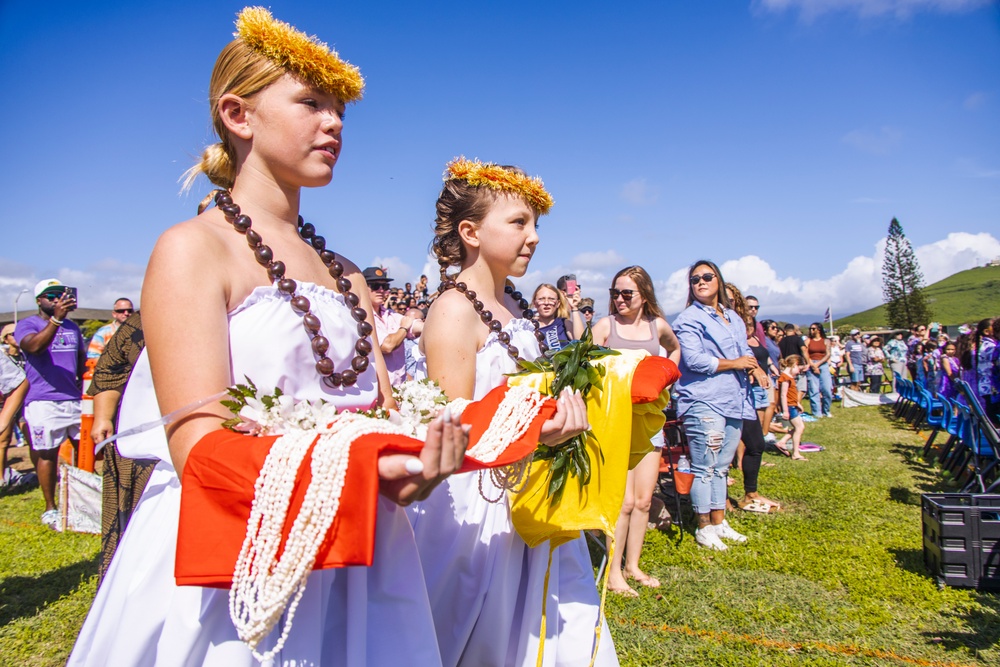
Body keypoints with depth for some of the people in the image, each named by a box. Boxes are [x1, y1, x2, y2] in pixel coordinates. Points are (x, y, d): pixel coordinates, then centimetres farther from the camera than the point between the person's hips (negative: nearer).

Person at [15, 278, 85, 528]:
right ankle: (50, 509, 13)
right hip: (43, 402, -5)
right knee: (47, 453, 1)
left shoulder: (72, 326, 17)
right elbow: (34, 346, -24)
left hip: (75, 398, 5)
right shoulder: (27, 324, -2)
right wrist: (56, 319, -37)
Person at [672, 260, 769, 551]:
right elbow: (694, 360, -16)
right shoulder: (689, 319, -6)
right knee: (705, 468, -4)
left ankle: (719, 522, 25)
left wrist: (755, 368, 0)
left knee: (721, 467, 14)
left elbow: (744, 351, 23)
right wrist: (735, 364, -9)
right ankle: (704, 528, 8)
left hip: (734, 401, 7)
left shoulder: (734, 317, 18)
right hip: (703, 402, -7)